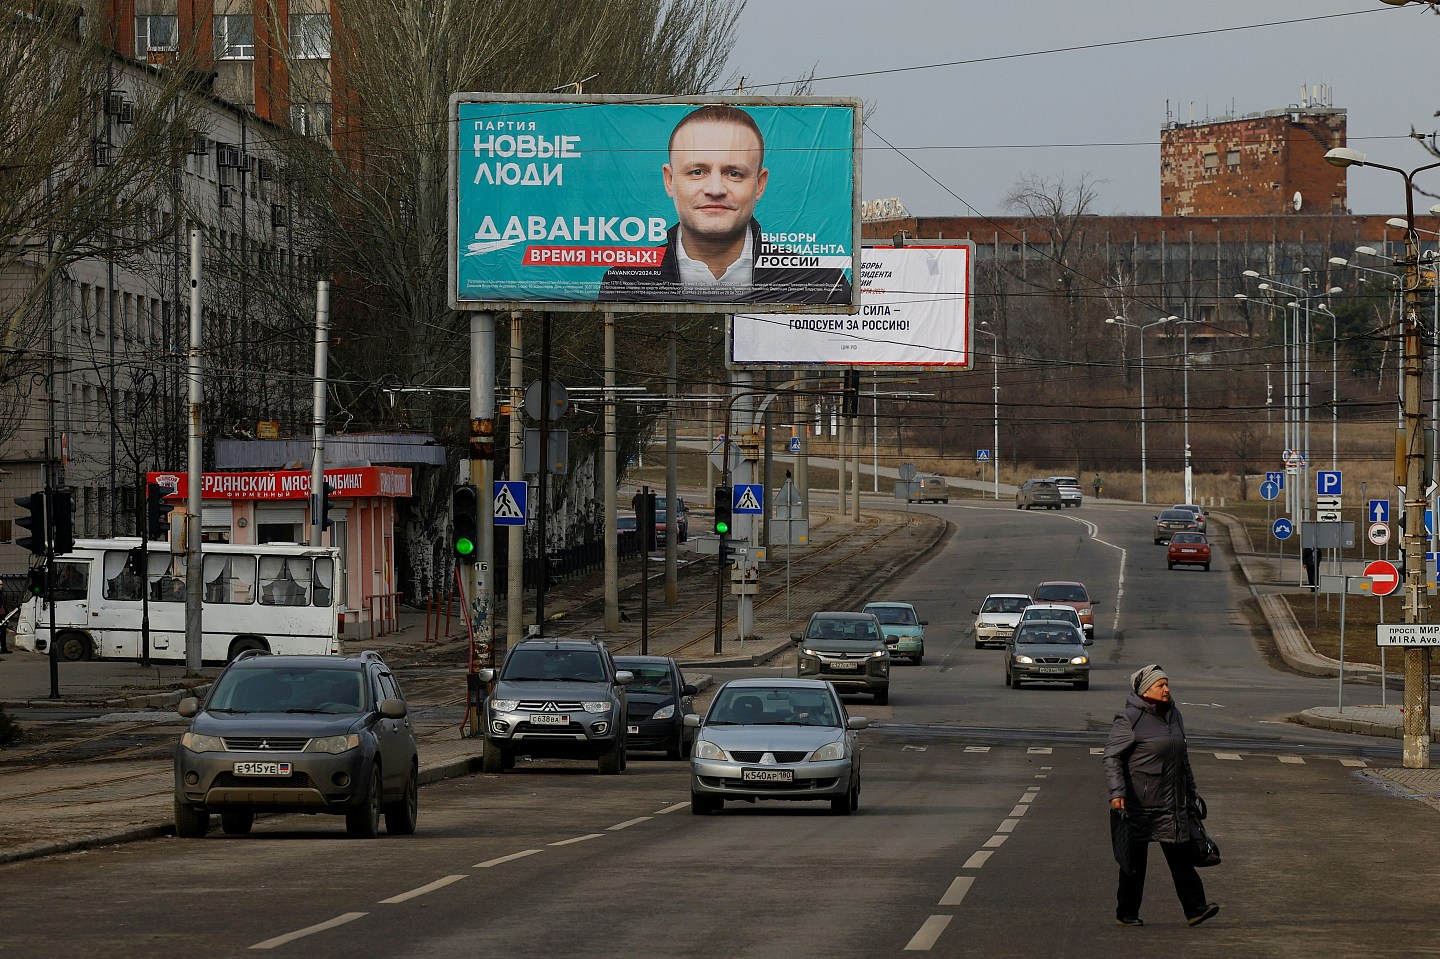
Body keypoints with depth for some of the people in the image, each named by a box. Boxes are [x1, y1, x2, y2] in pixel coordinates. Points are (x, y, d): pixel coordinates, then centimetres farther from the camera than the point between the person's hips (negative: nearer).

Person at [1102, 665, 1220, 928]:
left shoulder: (1173, 715, 13)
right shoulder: (1129, 719, -10)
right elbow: (1112, 757, -12)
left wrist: (1190, 791, 25)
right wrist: (1117, 792, -22)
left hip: (1173, 803, 6)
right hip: (1140, 803, -6)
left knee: (1180, 855, 0)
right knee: (1135, 858, 3)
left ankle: (1195, 908, -5)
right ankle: (1126, 913, 13)